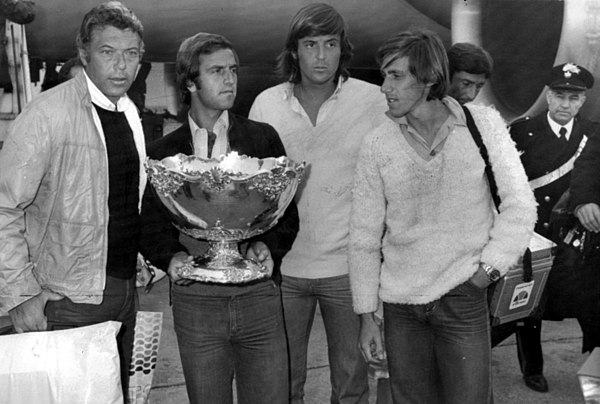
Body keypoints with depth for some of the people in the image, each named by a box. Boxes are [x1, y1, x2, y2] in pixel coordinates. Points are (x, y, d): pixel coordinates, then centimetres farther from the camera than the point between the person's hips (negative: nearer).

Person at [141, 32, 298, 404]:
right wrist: (171, 256, -11)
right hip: (194, 300, 0)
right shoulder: (162, 153, 5)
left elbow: (287, 211, 6)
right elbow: (151, 223, 8)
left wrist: (269, 247, -12)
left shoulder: (263, 138, 5)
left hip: (258, 295, 0)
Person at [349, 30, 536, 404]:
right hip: (400, 303, 2)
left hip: (464, 297, -1)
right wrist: (366, 314, 2)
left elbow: (520, 205, -1)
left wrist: (489, 268, -10)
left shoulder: (484, 124, -5)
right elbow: (364, 235, 2)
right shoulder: (377, 144, -2)